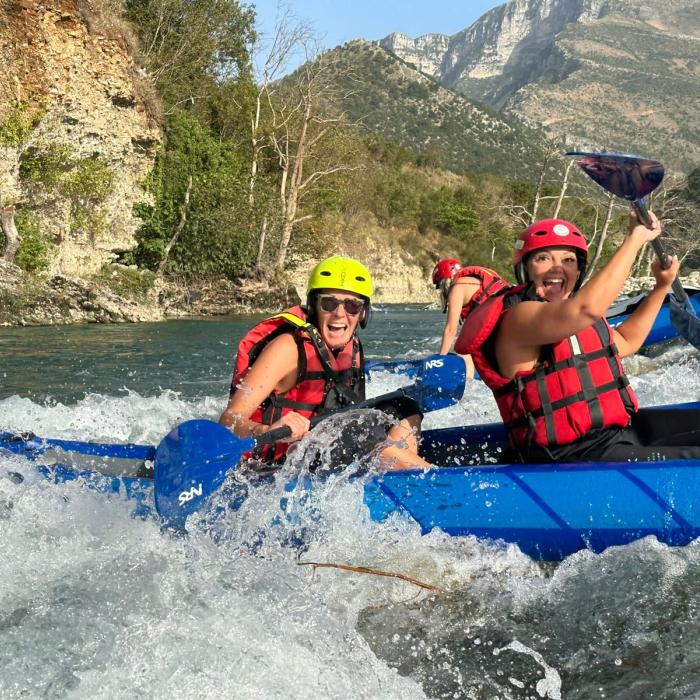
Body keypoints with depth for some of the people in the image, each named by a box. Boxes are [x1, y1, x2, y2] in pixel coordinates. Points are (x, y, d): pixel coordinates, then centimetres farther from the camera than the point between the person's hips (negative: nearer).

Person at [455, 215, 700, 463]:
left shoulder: (583, 318, 17)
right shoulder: (518, 317, -12)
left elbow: (625, 342, 37)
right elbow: (587, 308, -30)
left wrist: (662, 287, 28)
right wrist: (636, 237, -20)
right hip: (572, 455, -9)